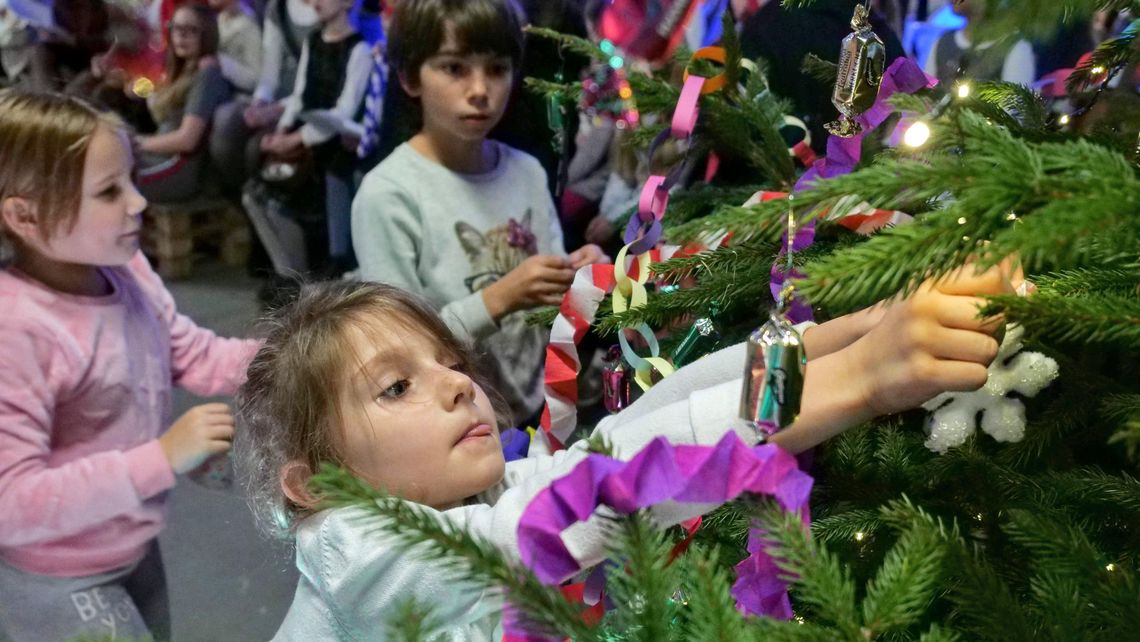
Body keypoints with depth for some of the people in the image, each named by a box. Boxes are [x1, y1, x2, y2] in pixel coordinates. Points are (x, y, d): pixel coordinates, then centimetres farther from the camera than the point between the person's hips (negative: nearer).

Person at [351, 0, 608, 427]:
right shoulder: (388, 195, -14)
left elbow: (545, 306, 8)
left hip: (541, 412, 5)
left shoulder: (529, 172, 1)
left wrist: (577, 279, -12)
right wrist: (498, 299, -23)